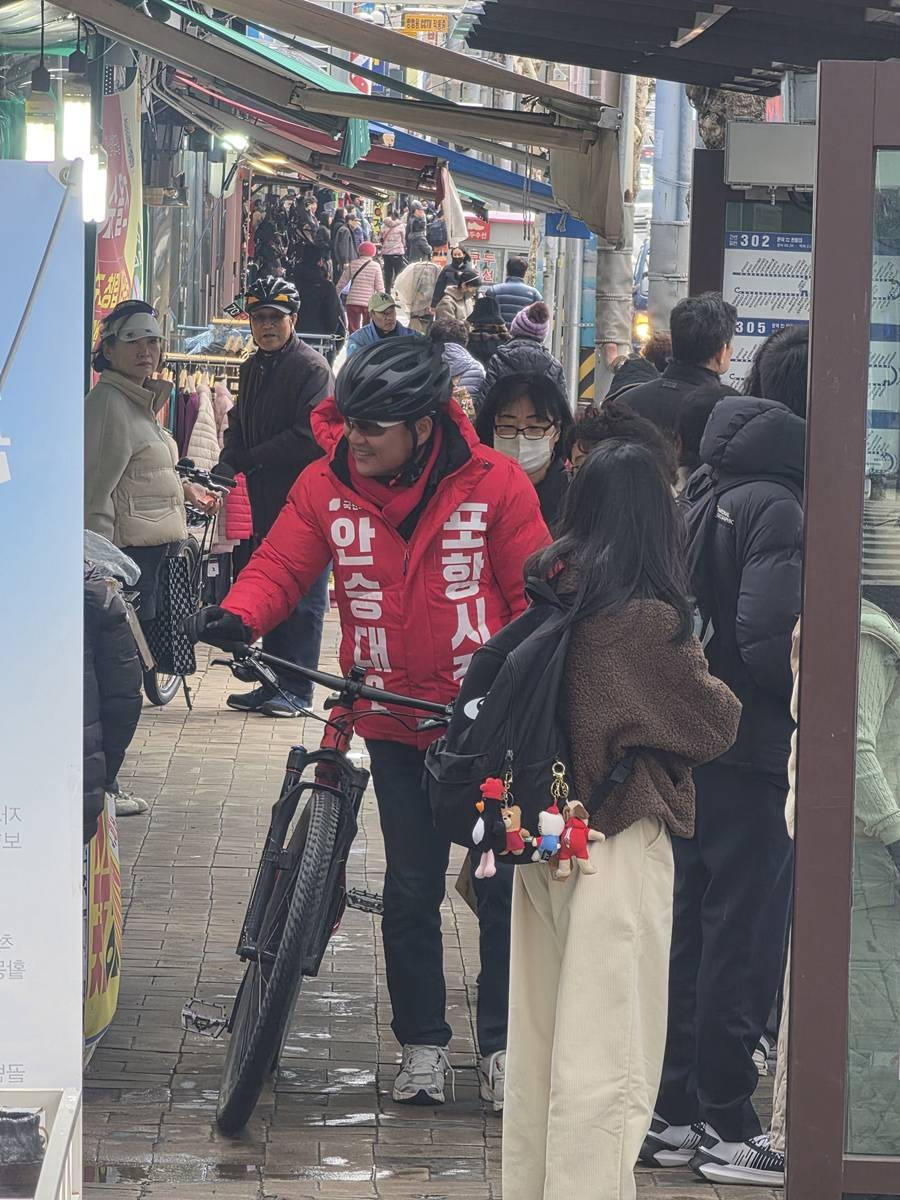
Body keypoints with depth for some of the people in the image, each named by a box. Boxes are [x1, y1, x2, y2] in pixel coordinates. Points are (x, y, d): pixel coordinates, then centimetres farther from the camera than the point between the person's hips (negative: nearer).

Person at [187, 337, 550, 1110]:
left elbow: (534, 594, -5)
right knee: (411, 889, 8)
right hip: (396, 725, 2)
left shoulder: (492, 485, -10)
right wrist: (239, 617, -22)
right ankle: (422, 1042, 20)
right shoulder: (328, 487, -4)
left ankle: (504, 1042, 18)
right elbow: (282, 565, -2)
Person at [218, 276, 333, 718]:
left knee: (303, 595, -4)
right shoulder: (253, 368, 17)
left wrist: (251, 460, -17)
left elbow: (311, 436, -19)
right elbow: (240, 424, 21)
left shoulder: (311, 368, -10)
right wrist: (228, 462, 0)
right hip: (266, 499, 8)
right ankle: (272, 683, 18)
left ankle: (297, 690, -2)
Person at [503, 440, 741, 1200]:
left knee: (539, 1038, 16)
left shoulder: (549, 595, 1)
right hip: (616, 847, -7)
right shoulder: (647, 620, -17)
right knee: (607, 1053, -1)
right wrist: (712, 688, 12)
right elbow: (716, 724, -6)